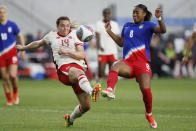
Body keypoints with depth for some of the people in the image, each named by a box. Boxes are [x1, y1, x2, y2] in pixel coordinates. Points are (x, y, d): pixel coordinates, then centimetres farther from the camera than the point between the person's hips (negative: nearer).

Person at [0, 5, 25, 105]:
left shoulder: (12, 25, 0)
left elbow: (20, 37, 9)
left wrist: (23, 50, 3)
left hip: (12, 53, -2)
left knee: (13, 75, -16)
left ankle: (15, 92, 12)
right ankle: (9, 99, 13)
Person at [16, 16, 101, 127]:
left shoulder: (75, 34, 13)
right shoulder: (52, 36, 19)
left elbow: (81, 55, 4)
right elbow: (38, 43, 40)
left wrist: (66, 51, -9)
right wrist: (23, 48, 53)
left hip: (79, 67, 2)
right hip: (64, 68, -2)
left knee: (86, 106, 0)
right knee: (78, 72, -43)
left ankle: (70, 119, 31)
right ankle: (92, 92, -74)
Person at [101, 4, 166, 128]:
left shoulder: (148, 25, 7)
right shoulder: (127, 26, 24)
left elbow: (162, 30, -10)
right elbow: (121, 43, 32)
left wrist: (159, 18, -26)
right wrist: (109, 31, 27)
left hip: (142, 62, -4)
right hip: (128, 62, 4)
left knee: (146, 90, -15)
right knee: (115, 67, -32)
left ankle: (149, 114, 10)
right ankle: (110, 90, -56)